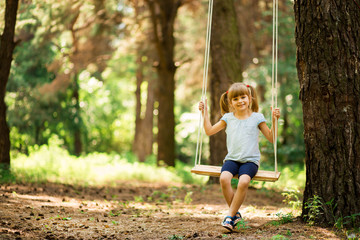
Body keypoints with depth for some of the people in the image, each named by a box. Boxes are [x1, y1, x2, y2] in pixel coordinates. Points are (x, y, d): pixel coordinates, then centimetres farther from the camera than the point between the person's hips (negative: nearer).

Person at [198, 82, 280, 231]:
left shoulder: (256, 117, 8)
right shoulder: (228, 118, 14)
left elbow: (271, 138, 10)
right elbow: (209, 131, 20)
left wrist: (274, 120, -2)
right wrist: (205, 113, 14)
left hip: (250, 160, -2)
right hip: (232, 159, 2)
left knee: (244, 181, -34)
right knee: (224, 178, -30)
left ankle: (230, 216, -20)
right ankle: (235, 213, -12)